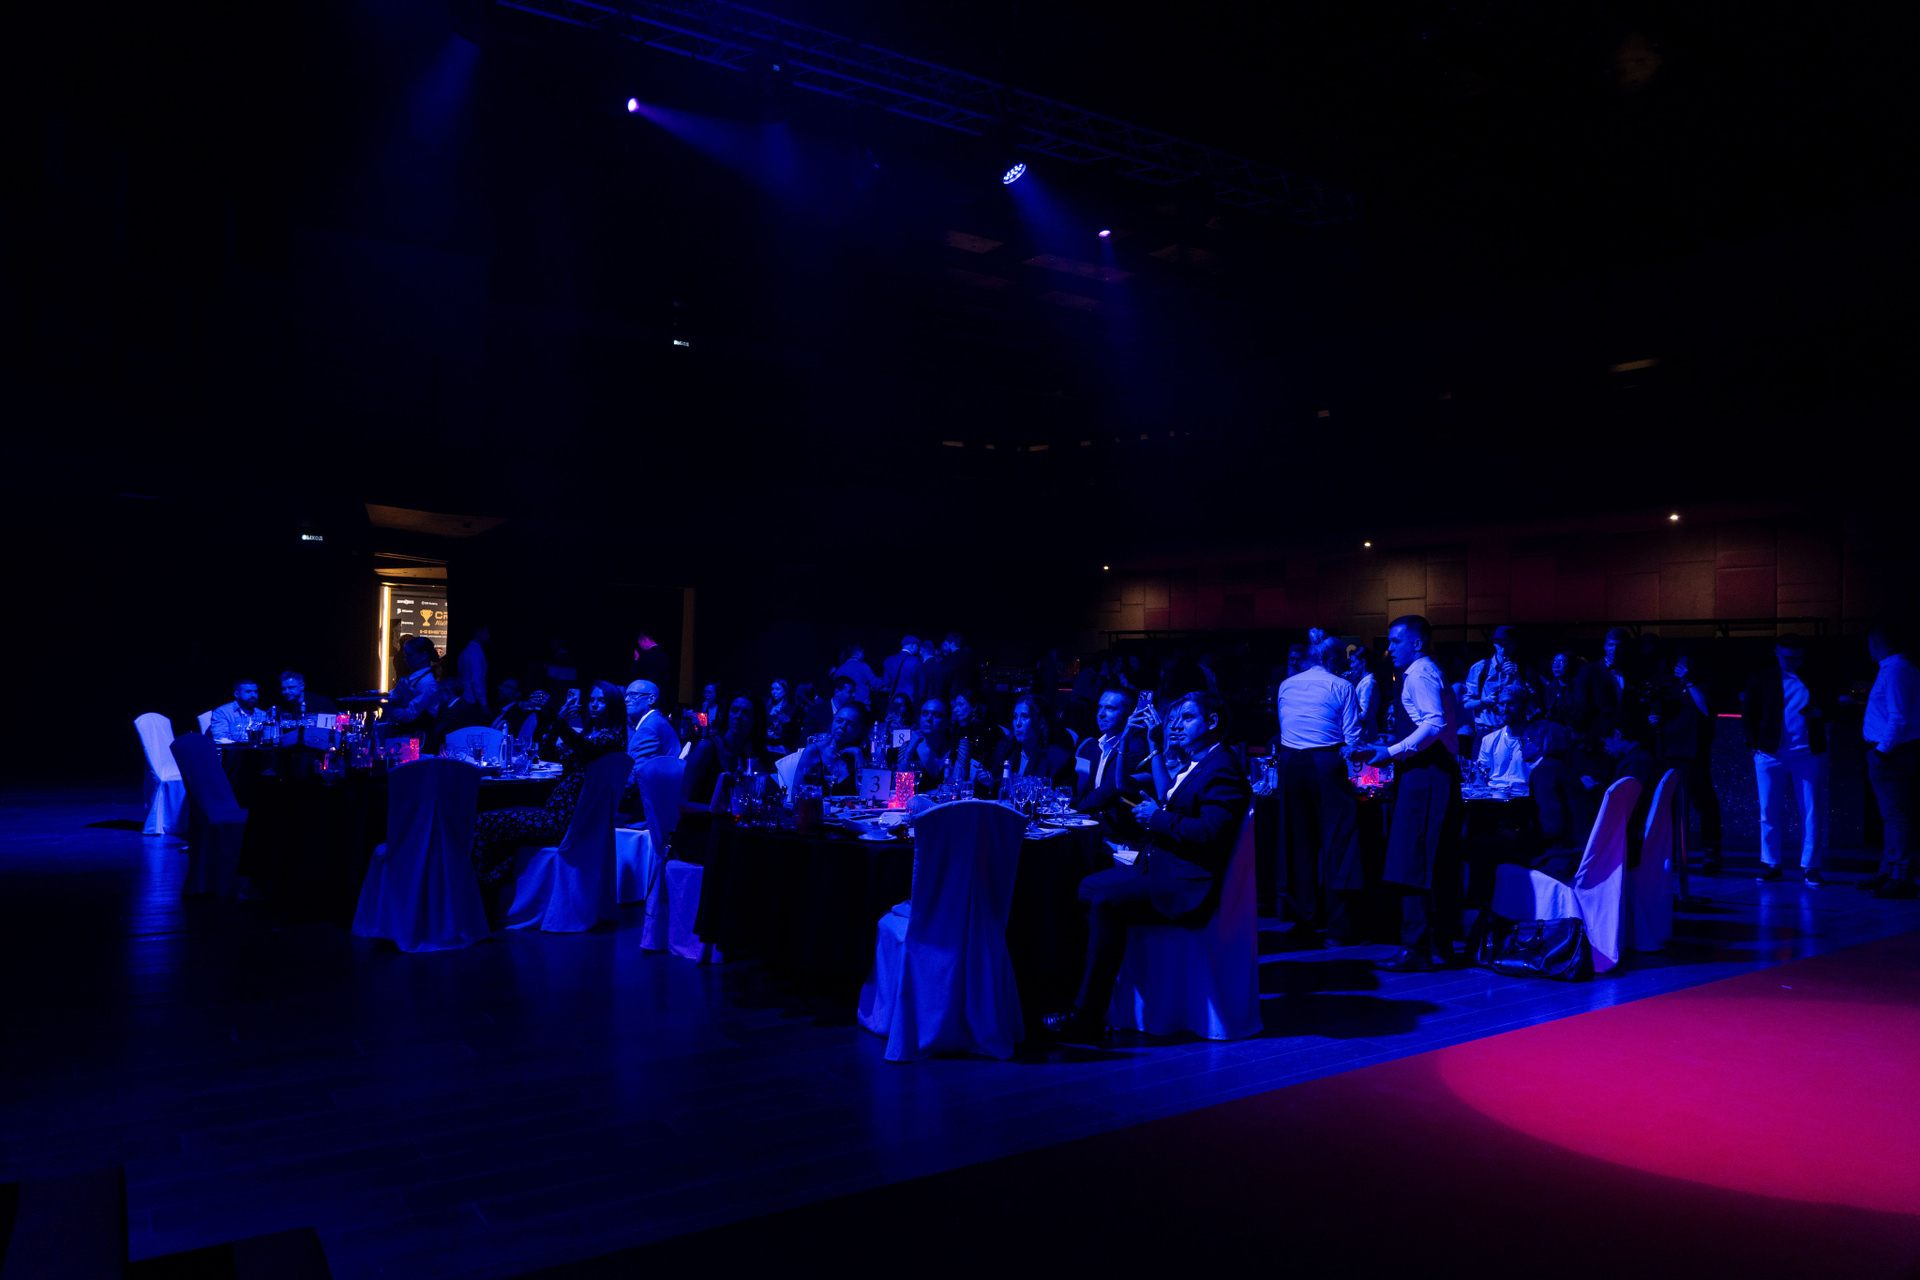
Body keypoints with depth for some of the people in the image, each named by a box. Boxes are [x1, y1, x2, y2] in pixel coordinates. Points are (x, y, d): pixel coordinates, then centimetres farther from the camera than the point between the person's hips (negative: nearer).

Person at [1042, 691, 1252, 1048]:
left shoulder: (1223, 767, -13)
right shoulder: (1193, 764, 18)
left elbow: (1209, 832, -24)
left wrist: (1156, 817, -14)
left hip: (1186, 883, -11)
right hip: (1159, 868, 11)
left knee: (1106, 900, -24)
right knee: (1088, 887, 5)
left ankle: (1088, 1017, -19)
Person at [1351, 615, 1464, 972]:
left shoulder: (1419, 675, -9)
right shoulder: (1428, 673, 21)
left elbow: (1435, 724, -22)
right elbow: (1457, 719, 23)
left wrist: (1391, 752, -21)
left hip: (1424, 776, -11)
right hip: (1437, 772, 11)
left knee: (1412, 862, -10)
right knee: (1439, 865, 12)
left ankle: (1416, 950, -9)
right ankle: (1440, 946, 18)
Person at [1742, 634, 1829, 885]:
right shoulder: (1761, 681, 9)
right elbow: (1748, 716, 9)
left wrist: (1820, 712, -4)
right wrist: (1755, 744, -1)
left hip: (1808, 754, 1)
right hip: (1771, 754, -1)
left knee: (1811, 812, -1)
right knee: (1769, 811, 1)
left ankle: (1809, 867, 5)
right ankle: (1770, 864, 10)